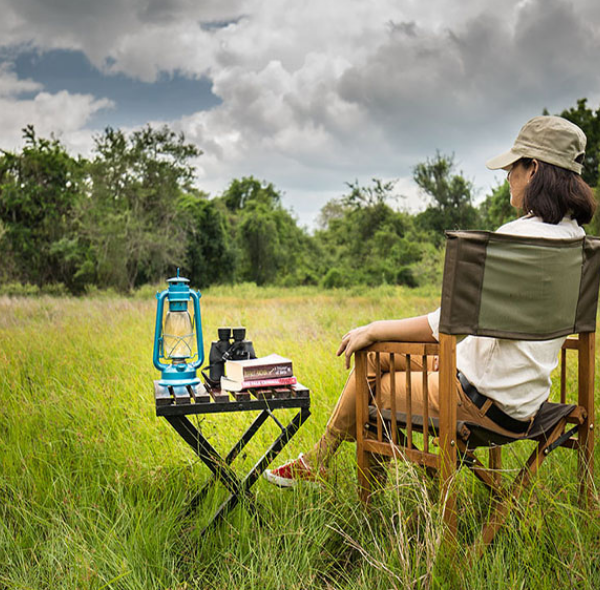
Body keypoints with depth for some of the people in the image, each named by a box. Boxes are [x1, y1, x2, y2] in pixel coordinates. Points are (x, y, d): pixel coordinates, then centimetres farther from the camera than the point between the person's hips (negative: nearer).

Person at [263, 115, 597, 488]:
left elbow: (446, 324, -24)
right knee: (379, 353, 17)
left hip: (488, 400, -8)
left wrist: (374, 330, -9)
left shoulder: (517, 235, -24)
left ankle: (318, 462, 37)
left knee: (367, 385, 12)